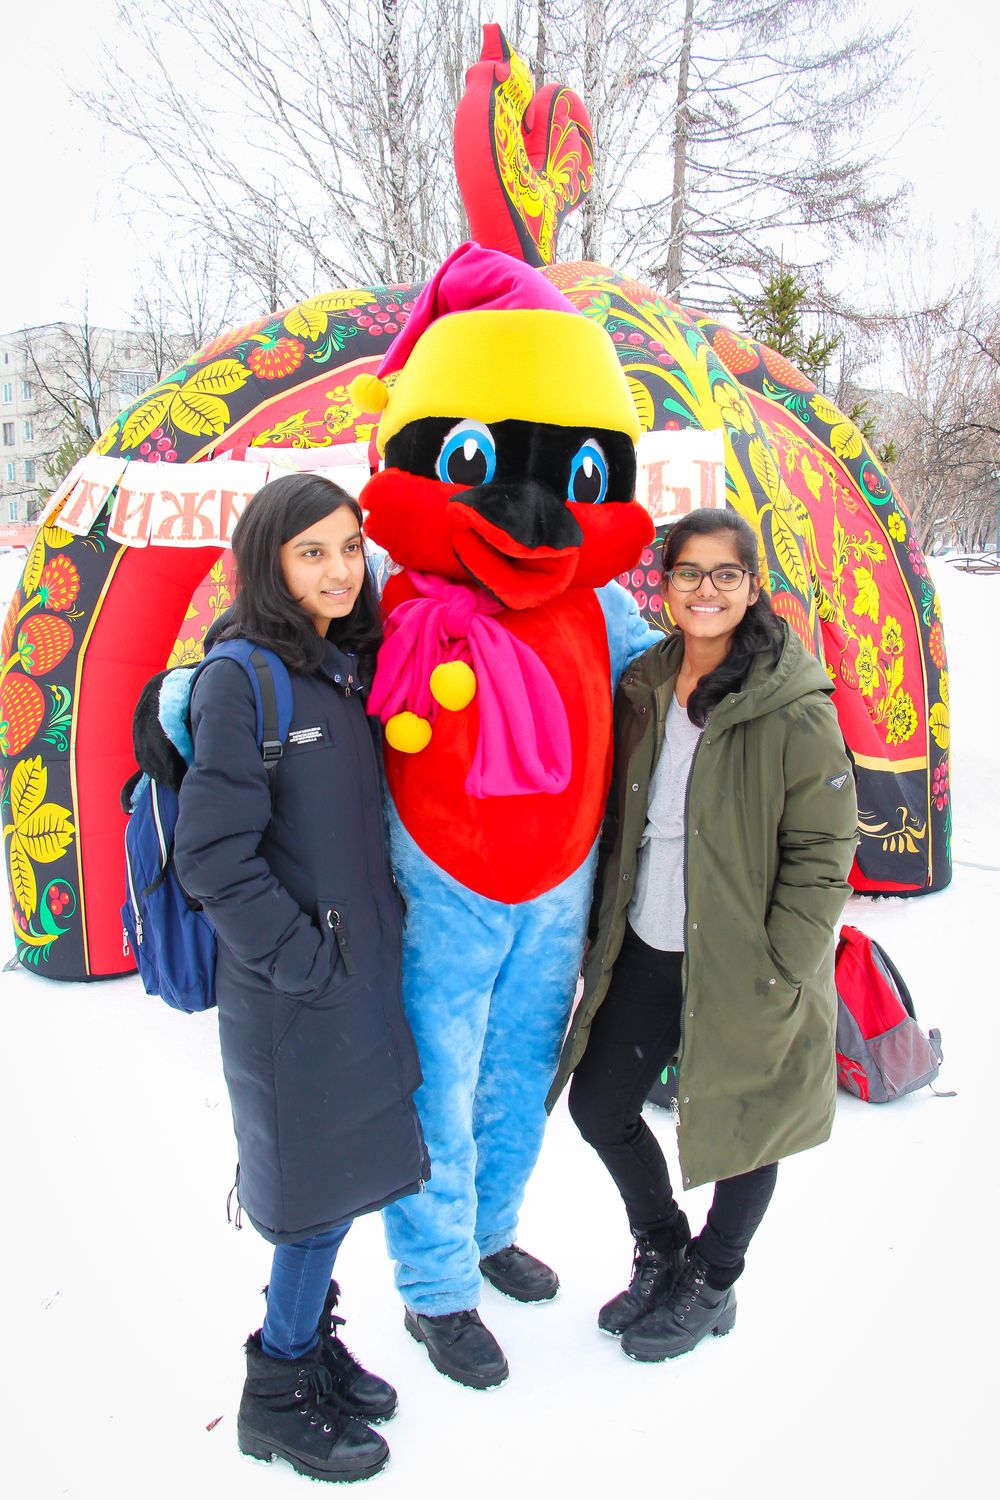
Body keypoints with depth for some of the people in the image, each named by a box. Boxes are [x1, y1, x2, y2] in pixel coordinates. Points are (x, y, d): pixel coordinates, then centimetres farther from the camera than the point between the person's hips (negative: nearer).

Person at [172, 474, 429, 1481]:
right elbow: (212, 857, -19)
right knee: (318, 1184, 7)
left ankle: (311, 1343, 41)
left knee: (343, 1173, 19)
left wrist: (375, 934, 10)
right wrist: (304, 956, -16)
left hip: (364, 970, 7)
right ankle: (278, 1396, 30)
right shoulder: (240, 680, -16)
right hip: (290, 992, -7)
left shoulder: (348, 670, 7)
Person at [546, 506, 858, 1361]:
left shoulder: (796, 713, -16)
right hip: (643, 954, 6)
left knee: (741, 1128, 13)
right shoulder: (642, 689, 3)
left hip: (740, 967, -6)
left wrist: (777, 979, -14)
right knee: (599, 1106, 15)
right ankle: (662, 1251, 42)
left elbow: (822, 857, -13)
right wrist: (604, 932, 11)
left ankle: (710, 1288, 40)